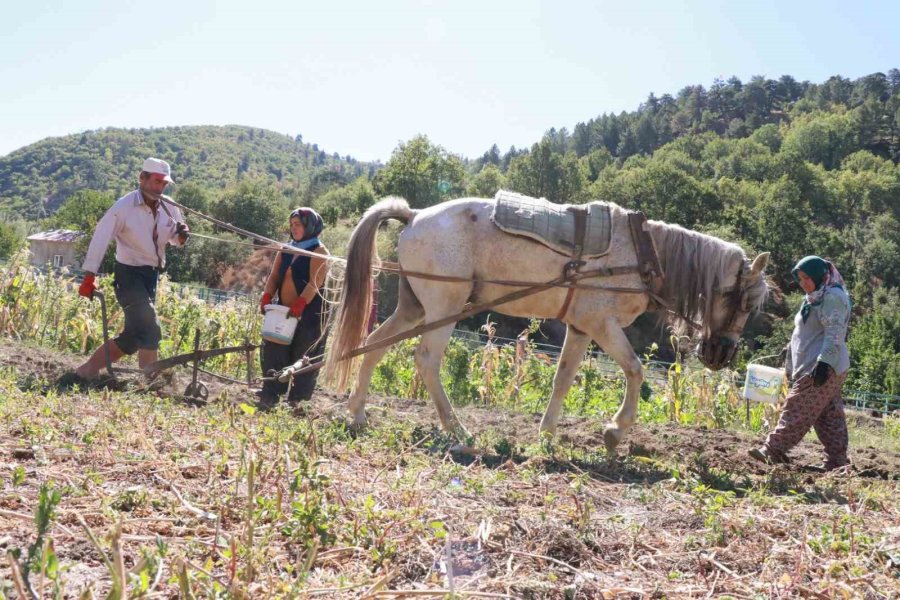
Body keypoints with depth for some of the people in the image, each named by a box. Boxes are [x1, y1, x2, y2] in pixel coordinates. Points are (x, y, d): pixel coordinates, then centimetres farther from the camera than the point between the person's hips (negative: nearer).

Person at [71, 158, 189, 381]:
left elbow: (176, 240, 14)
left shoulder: (169, 207, 2)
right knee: (150, 330, -16)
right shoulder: (124, 206, -15)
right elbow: (101, 238, -16)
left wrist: (182, 235, -11)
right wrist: (89, 276, -20)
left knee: (133, 337, 10)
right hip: (129, 273, -7)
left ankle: (85, 372, 25)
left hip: (152, 274, 7)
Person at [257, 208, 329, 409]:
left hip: (310, 313, -7)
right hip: (285, 312, 7)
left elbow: (315, 282, -18)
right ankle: (269, 397, 6)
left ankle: (297, 401, 0)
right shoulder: (286, 251, 16)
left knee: (303, 357, -4)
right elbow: (274, 276, 9)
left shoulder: (319, 252, -5)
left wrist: (301, 303, -31)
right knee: (273, 352, 2)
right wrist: (267, 296, -9)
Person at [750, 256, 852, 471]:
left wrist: (824, 363, -26)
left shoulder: (833, 296, -9)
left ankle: (774, 451, -9)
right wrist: (791, 366, 26)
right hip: (809, 367, 10)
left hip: (824, 368, -10)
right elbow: (805, 335, 26)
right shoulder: (815, 298, 22)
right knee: (830, 415, 8)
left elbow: (834, 335, -18)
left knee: (798, 410, -9)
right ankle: (837, 460, 10)